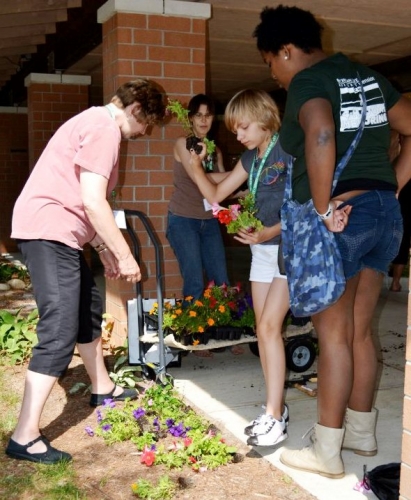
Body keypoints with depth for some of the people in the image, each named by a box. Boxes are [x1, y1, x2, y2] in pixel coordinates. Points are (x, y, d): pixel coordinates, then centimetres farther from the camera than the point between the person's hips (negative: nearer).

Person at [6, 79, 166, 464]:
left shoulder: (96, 123, 20)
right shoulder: (105, 128, -12)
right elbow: (93, 201, -20)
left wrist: (105, 250, 20)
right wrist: (125, 256, -13)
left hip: (58, 234, 11)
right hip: (49, 232, -11)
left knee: (88, 308, 22)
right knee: (60, 333, -12)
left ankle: (102, 388, 39)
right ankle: (24, 437, -7)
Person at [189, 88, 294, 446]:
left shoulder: (289, 151, -13)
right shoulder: (251, 158, 9)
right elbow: (216, 194, 13)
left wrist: (271, 232, -26)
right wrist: (196, 167, -2)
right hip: (263, 248, 8)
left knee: (269, 325, -12)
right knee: (263, 328, 7)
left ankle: (275, 418, -5)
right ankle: (276, 408, 18)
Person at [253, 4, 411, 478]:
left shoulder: (307, 82, -8)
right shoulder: (367, 76, 16)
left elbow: (321, 134, -30)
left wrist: (323, 209, -23)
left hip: (341, 218, -8)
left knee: (333, 334, 0)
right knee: (359, 331, 16)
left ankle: (326, 451, 12)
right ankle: (361, 431, 29)